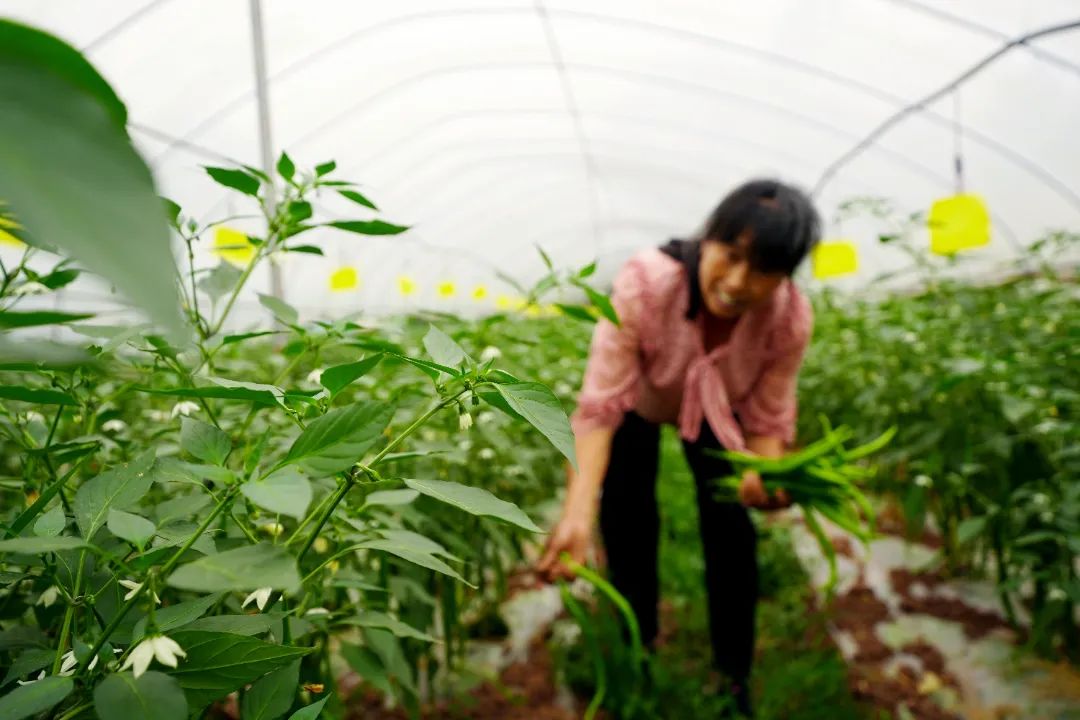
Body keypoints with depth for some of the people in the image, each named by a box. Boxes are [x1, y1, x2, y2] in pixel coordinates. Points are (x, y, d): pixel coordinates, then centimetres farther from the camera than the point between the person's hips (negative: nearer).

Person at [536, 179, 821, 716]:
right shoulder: (644, 283, -43)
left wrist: (766, 478, -43)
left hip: (717, 410, 1)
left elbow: (766, 422, -21)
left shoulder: (790, 318, -33)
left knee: (729, 529, -6)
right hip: (638, 398, -1)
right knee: (626, 518, -4)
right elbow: (599, 406, -41)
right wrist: (578, 513, -51)